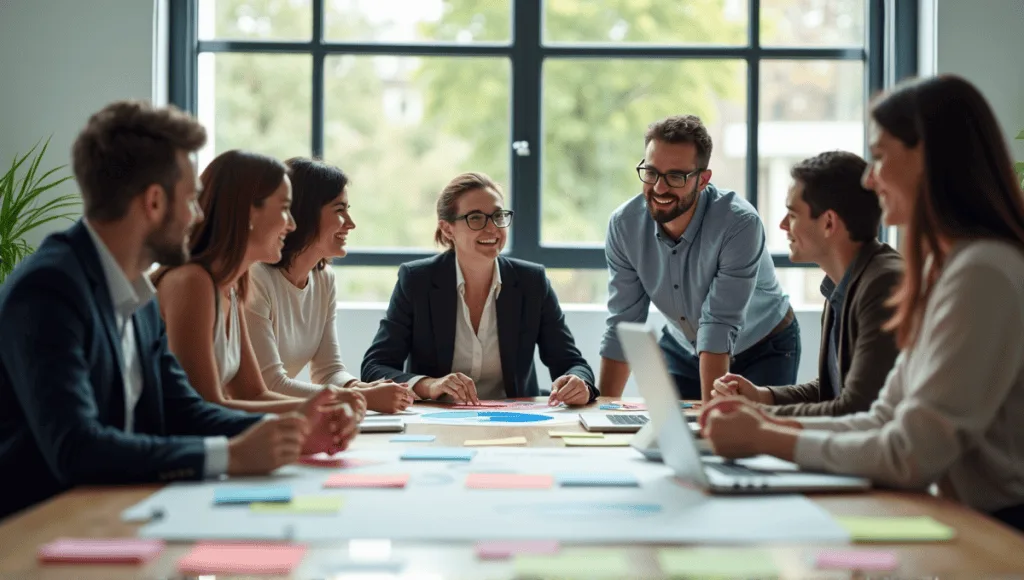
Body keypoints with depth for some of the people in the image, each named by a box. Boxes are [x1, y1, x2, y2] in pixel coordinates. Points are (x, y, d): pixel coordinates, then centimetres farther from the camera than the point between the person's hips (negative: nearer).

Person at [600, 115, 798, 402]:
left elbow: (720, 324, -32)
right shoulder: (624, 224, -18)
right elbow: (623, 324, -12)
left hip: (763, 351, -3)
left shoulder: (739, 223, -31)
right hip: (684, 349, 3)